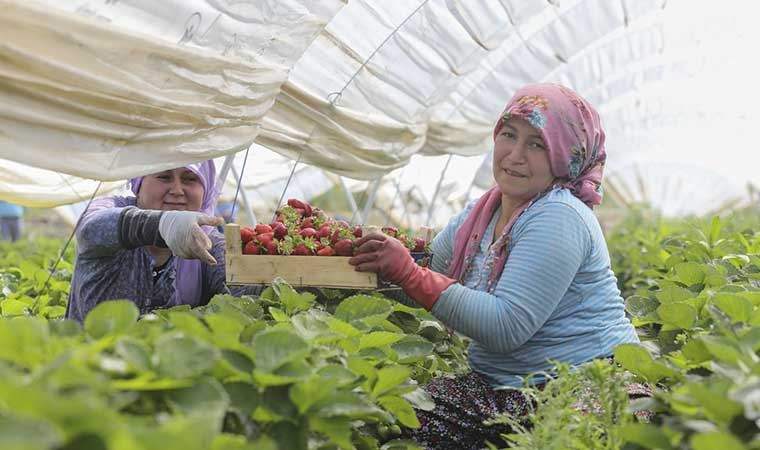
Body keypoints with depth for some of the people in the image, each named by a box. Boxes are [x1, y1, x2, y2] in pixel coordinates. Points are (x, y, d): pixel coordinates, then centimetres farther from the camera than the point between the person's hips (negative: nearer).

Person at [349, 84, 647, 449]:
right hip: (505, 387, 7)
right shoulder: (480, 213, 10)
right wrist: (364, 245, -5)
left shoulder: (558, 219, -16)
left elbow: (506, 327, -23)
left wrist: (408, 273, -23)